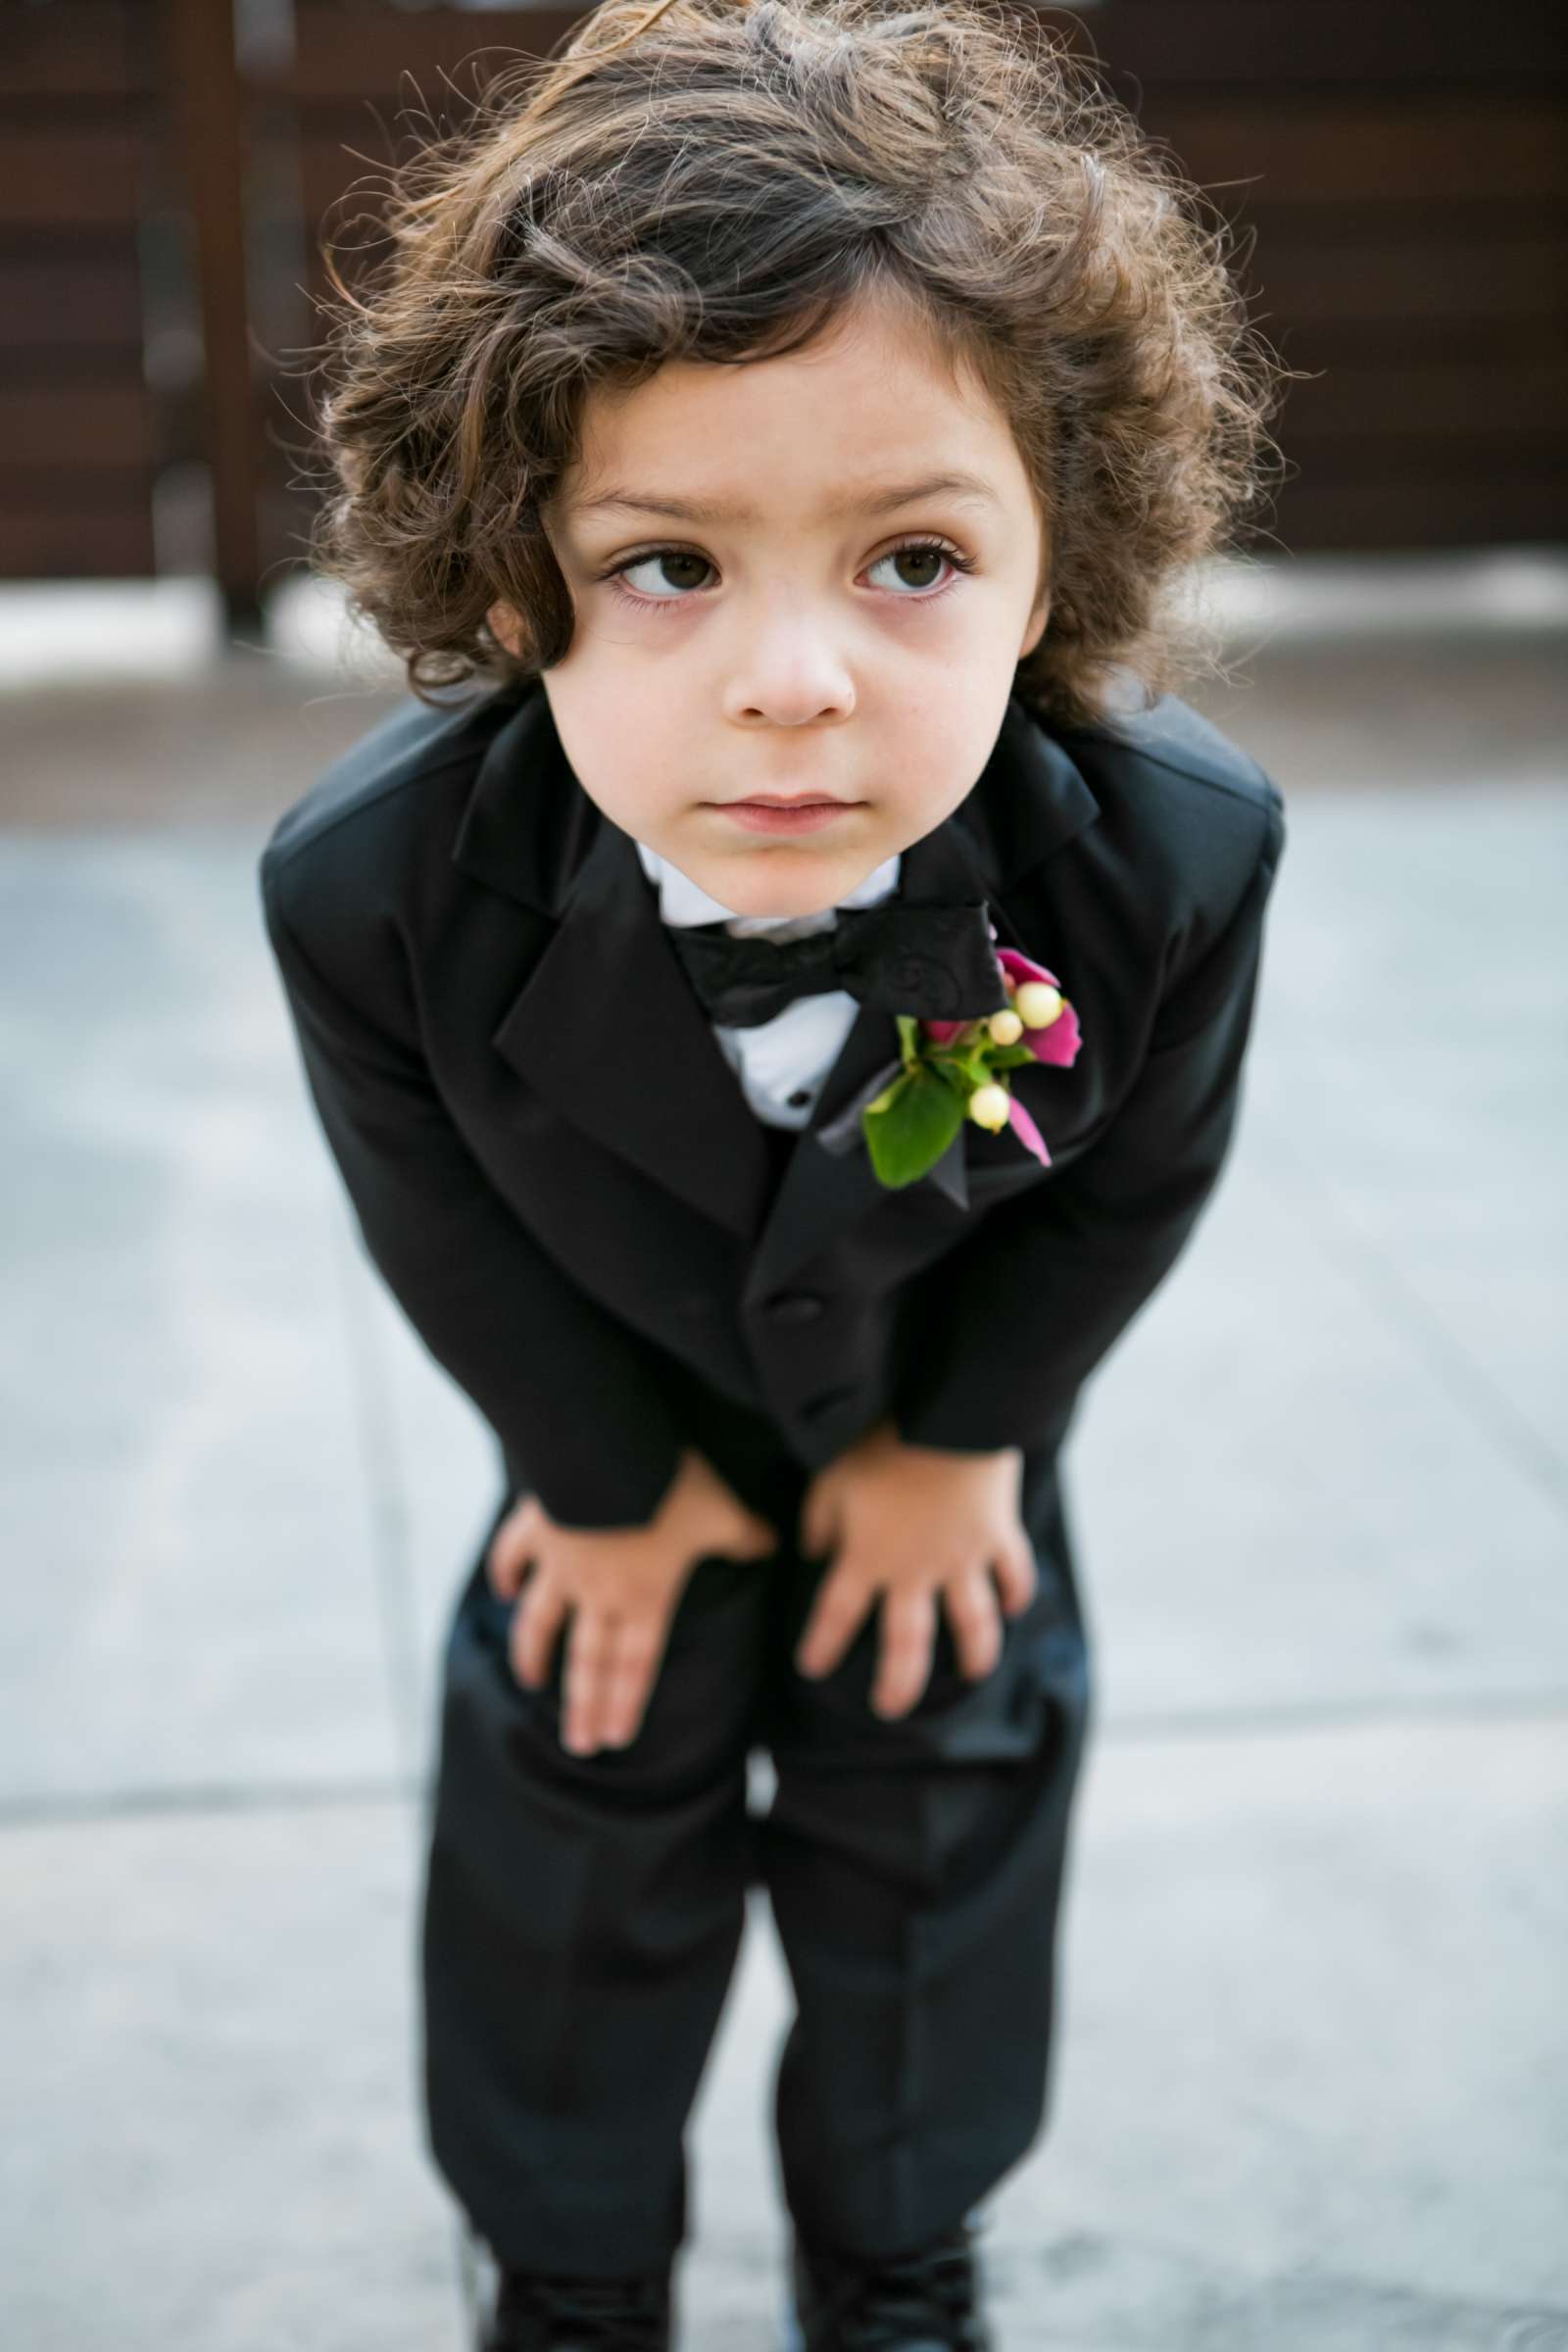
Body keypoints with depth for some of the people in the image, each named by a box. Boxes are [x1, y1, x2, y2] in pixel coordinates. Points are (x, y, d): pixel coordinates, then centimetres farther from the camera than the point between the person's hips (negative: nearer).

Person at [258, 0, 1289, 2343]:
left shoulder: (1172, 858, -38)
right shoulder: (374, 887, -39)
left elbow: (1136, 1175, -15)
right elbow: (444, 1215, -18)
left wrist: (960, 1438, -5)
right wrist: (610, 1474, -5)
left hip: (947, 1404, 1)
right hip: (615, 1406, -1)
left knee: (943, 1813, 16)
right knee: (576, 1811, 15)